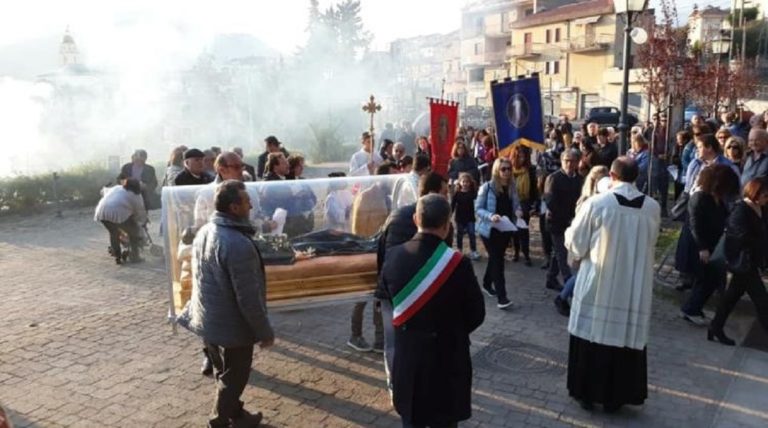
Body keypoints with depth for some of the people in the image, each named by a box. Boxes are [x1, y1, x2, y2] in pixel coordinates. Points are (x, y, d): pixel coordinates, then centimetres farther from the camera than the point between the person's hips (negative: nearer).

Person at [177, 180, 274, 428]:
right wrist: (265, 332, -15)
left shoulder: (204, 231, 1)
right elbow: (248, 297, -26)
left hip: (207, 320, 9)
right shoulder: (238, 244, -29)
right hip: (231, 325, -9)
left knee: (224, 375, 25)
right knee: (233, 379, 10)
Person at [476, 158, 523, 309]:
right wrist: (491, 216, -29)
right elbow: (478, 208, -12)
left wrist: (518, 211, -13)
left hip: (506, 229, 5)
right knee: (497, 260, -9)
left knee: (495, 258, 18)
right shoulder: (487, 187, -13)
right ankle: (502, 297, -9)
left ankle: (487, 284, 40)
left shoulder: (512, 187, 1)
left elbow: (516, 205, 10)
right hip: (490, 229, -5)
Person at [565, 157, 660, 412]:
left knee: (592, 337, 12)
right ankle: (614, 398, 24)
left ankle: (587, 393, 24)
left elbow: (574, 243, -5)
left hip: (597, 285, -2)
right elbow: (650, 245, 12)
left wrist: (580, 239, 17)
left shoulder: (595, 203, -14)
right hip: (635, 288, 3)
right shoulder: (653, 207, -4)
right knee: (627, 339, 14)